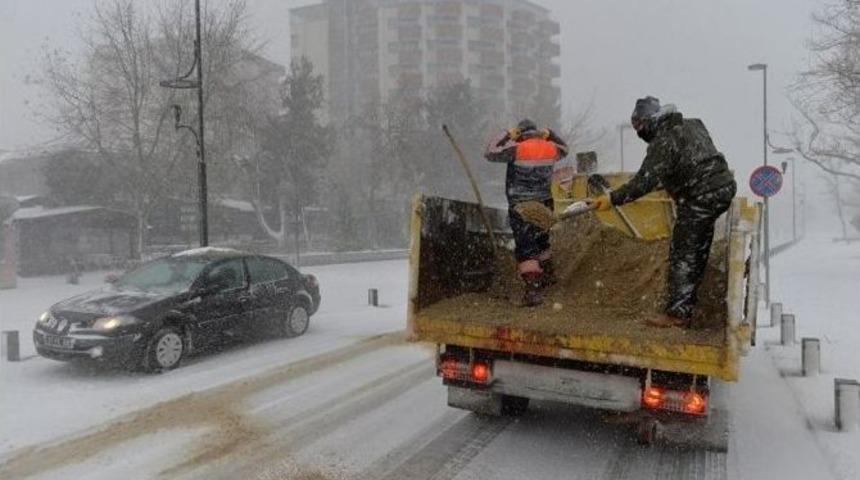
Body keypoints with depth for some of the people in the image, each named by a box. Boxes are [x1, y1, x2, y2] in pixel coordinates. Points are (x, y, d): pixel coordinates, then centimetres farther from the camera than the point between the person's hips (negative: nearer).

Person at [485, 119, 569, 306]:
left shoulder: (516, 149, -11)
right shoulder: (550, 148, 5)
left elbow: (490, 153, -3)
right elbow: (563, 149, 28)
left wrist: (507, 136, 5)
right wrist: (550, 135, 27)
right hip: (544, 204, 5)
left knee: (526, 248, -5)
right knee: (540, 239, 26)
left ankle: (533, 288, -14)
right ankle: (547, 273, 42)